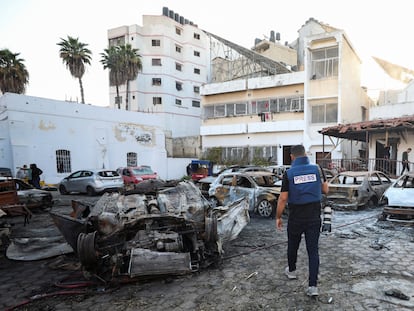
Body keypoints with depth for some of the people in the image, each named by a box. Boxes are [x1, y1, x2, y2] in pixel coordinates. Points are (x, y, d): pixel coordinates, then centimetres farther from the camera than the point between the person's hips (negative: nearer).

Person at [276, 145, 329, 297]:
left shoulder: (288, 173, -11)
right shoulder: (317, 169, -4)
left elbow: (283, 198, -12)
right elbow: (325, 190, 7)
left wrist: (278, 217, -1)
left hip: (296, 217, -1)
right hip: (314, 216, 2)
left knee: (293, 245, 20)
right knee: (313, 249, 5)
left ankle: (291, 270, 42)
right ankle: (313, 286, 2)